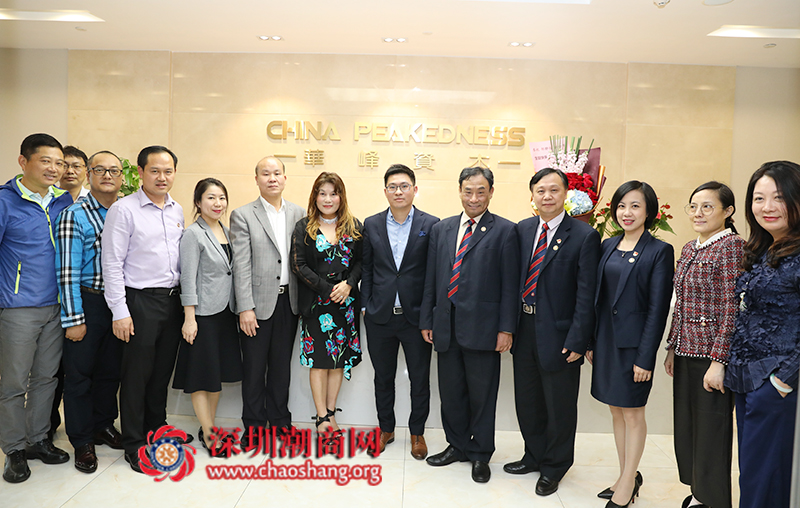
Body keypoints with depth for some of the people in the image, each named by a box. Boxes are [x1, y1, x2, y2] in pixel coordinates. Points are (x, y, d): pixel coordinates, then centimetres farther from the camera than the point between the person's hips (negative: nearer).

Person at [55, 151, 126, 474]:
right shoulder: (74, 216, -10)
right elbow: (67, 271, -13)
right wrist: (73, 319, -15)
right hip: (87, 302, -4)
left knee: (111, 369, 15)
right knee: (79, 372, 6)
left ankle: (104, 425, 34)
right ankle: (82, 441, 21)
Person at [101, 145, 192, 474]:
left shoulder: (177, 211, 9)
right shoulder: (123, 209, -9)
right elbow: (112, 263, -11)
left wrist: (185, 297, 10)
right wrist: (120, 311, -15)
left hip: (172, 299, 6)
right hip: (140, 301, -6)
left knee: (163, 369, 17)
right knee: (137, 373, 4)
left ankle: (157, 427, 35)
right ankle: (134, 444, 18)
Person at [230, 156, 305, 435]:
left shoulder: (299, 214, 7)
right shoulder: (243, 215, -3)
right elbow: (241, 265, -9)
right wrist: (245, 308, -13)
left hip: (288, 302, 3)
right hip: (258, 303, -3)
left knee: (282, 366, 15)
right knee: (254, 367, 8)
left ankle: (280, 421, 29)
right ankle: (254, 425, 23)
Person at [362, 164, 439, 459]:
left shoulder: (431, 224, -3)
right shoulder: (372, 225, 5)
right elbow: (367, 268, 8)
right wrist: (366, 305, 3)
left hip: (416, 316, -2)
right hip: (380, 316, 2)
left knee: (420, 379, 10)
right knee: (383, 377, 15)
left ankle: (417, 432, 29)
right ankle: (386, 429, 34)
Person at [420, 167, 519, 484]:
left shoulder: (504, 231, -2)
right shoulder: (441, 229, 11)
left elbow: (509, 285, -6)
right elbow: (431, 279, 11)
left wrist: (506, 328, -10)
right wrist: (426, 321, 9)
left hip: (482, 327, -4)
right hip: (446, 327, 4)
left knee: (482, 395, 8)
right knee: (450, 392, 14)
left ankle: (480, 455, 27)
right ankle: (457, 445, 34)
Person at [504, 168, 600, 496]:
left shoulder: (584, 236, -11)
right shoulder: (522, 230, 6)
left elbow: (586, 294, -12)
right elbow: (515, 280, 8)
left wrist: (577, 340, -15)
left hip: (559, 335, -5)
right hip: (524, 330, 5)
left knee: (559, 406, 11)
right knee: (527, 401, 19)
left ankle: (554, 468, 33)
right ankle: (534, 456, 41)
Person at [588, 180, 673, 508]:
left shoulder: (659, 251, -9)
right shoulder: (608, 246, 8)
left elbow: (658, 309, -12)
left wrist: (645, 357, -15)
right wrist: (590, 342, 9)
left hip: (633, 343, -6)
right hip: (606, 339, 6)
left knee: (633, 414, 6)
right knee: (616, 410, 15)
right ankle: (628, 476, 31)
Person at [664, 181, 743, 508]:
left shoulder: (731, 246, -12)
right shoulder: (689, 249, 11)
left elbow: (731, 308, -17)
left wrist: (718, 362, -20)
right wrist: (672, 349, 14)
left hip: (713, 356, -8)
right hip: (686, 353, 8)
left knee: (712, 433, 5)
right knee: (686, 428, 16)